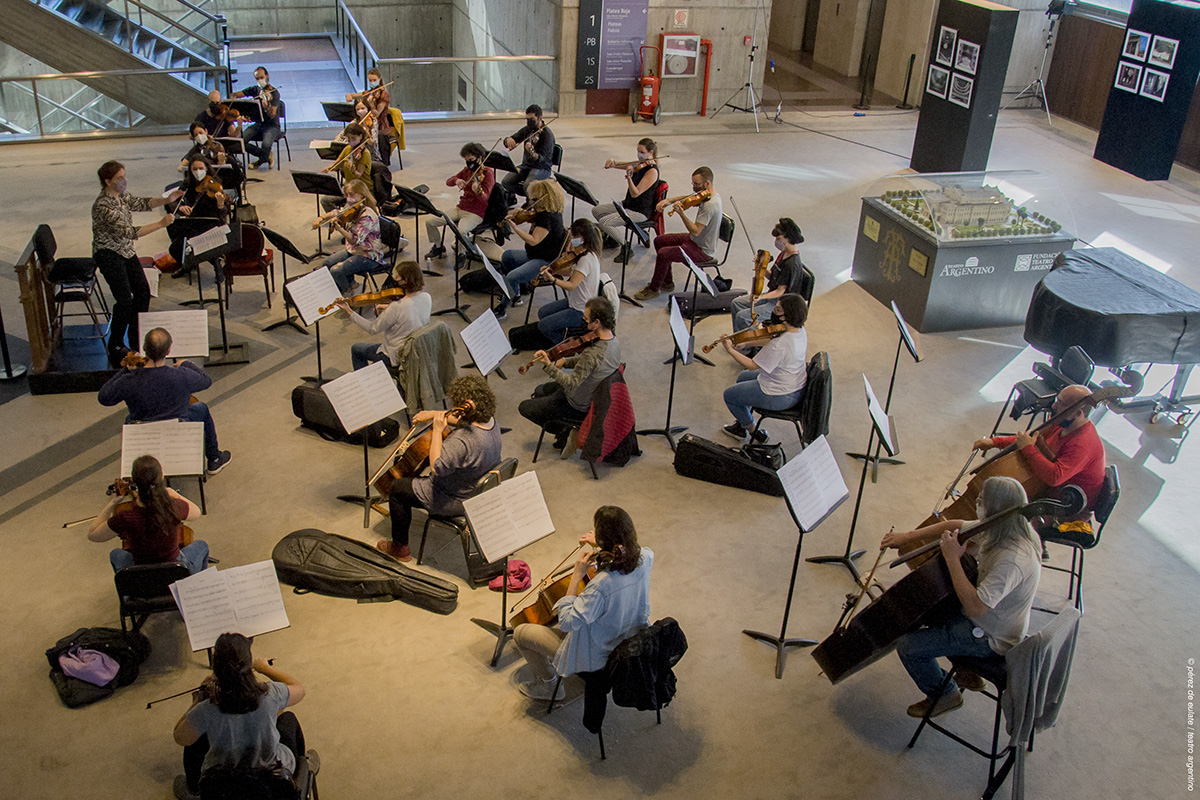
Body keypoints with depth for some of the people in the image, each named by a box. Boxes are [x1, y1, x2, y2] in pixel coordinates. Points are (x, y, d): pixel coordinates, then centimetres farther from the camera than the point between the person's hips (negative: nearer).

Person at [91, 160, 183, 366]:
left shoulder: (121, 196, 1)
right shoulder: (103, 206, -26)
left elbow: (142, 203, 13)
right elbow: (129, 232, -32)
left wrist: (167, 199, -5)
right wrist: (160, 224, -34)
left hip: (126, 252, 9)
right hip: (109, 255, -9)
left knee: (143, 292, 8)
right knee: (125, 300, -11)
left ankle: (136, 339, 23)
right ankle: (115, 347, 4)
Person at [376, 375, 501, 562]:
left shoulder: (463, 440, -38)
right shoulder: (489, 421, -9)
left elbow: (436, 467, -35)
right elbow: (458, 419, 10)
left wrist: (438, 430, -31)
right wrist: (434, 414, -1)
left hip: (455, 501, -9)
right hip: (478, 489, 9)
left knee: (397, 488, 9)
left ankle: (400, 548, 25)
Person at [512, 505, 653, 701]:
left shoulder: (602, 584, -41)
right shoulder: (644, 558, -21)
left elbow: (567, 622, -29)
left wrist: (576, 576, -27)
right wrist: (602, 543, 2)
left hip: (598, 657, -7)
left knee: (521, 633, 9)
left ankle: (547, 683, 31)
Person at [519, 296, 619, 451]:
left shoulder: (594, 353, -38)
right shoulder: (613, 340, -9)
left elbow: (571, 384, -36)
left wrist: (548, 366, -40)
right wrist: (565, 362, -7)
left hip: (578, 407, -9)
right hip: (594, 396, 9)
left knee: (524, 407, 7)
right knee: (539, 391, 28)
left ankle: (563, 429, 11)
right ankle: (565, 427, 19)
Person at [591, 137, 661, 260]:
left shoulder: (652, 171, -21)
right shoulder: (639, 164, 4)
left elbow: (635, 193, -27)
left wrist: (629, 176, -39)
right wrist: (612, 162, -13)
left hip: (640, 211, -9)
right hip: (628, 204, 9)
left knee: (604, 222, -20)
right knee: (596, 210, 9)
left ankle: (626, 247, -5)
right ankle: (614, 237, 24)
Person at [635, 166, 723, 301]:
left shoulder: (710, 204, -30)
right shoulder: (705, 194, 0)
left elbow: (695, 231, -32)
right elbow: (688, 197, 16)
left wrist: (681, 213, -38)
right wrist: (668, 200, -2)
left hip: (703, 250, -11)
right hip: (694, 239, 11)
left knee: (663, 254, -22)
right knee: (659, 240, 14)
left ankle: (653, 289, -1)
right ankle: (667, 283, 21)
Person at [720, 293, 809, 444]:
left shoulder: (779, 345, -36)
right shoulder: (801, 331, -7)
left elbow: (752, 365, -26)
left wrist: (730, 350, -19)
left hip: (780, 397, -9)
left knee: (730, 395, 10)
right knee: (743, 377, 30)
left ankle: (753, 431, 26)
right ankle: (743, 422, 41)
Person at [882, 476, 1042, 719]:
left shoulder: (1013, 559, -37)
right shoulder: (999, 529, -9)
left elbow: (975, 607, -39)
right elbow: (957, 526, 5)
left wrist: (953, 559, -34)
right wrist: (907, 537, -1)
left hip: (991, 639, -9)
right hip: (991, 618, 9)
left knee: (908, 645, -12)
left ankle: (944, 694, 16)